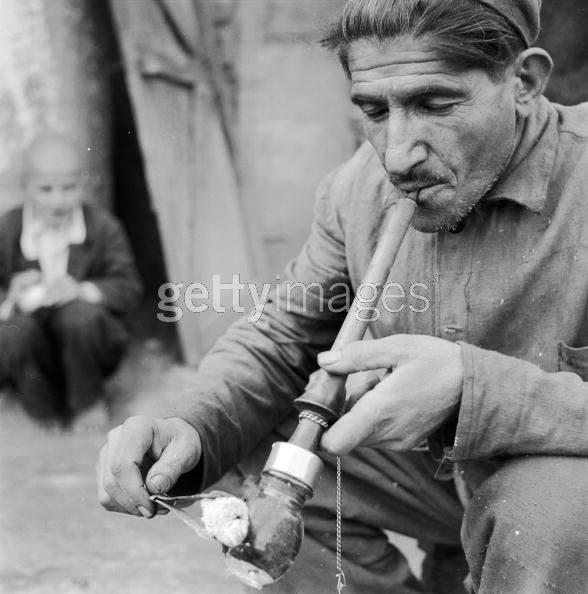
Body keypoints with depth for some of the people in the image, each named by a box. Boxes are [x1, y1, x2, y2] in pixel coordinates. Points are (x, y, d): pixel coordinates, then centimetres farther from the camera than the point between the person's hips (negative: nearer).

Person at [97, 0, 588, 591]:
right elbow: (280, 340, -1)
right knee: (256, 451, -1)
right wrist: (190, 429, -21)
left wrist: (470, 387, -41)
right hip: (441, 470, 5)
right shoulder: (358, 188, -6)